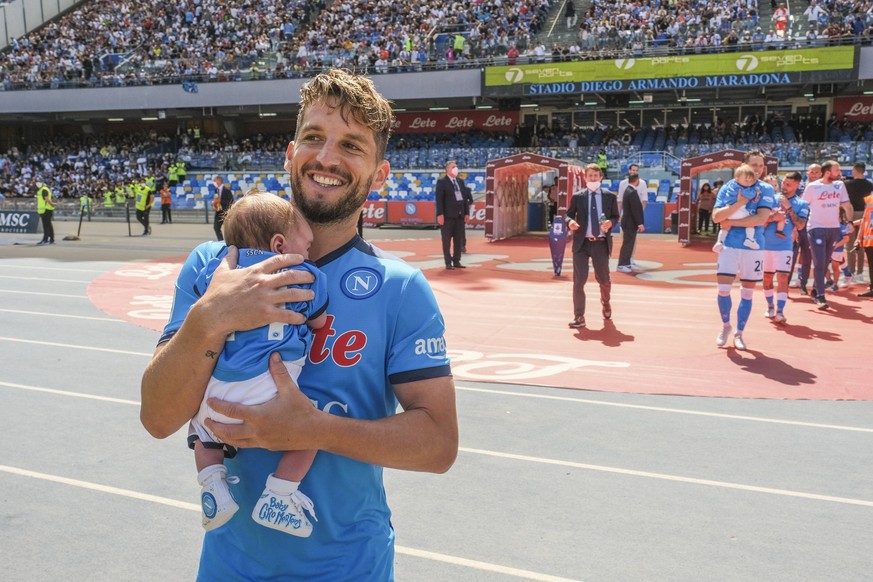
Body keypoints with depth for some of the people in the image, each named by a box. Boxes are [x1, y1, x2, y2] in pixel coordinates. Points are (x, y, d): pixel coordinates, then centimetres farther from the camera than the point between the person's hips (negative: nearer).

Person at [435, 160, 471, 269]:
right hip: (448, 215, -6)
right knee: (447, 239, -1)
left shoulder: (460, 181, 15)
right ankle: (448, 263, 2)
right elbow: (439, 199, -10)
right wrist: (440, 214, -17)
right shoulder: (442, 182, -3)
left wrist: (466, 212, 8)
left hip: (460, 215, 6)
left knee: (459, 239, 7)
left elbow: (465, 197, 14)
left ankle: (456, 262, 15)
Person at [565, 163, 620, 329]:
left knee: (603, 279, 10)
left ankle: (605, 303, 43)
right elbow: (569, 214, 6)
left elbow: (615, 216, 11)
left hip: (601, 243, 1)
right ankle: (579, 317, 2)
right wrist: (570, 221, -17)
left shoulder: (610, 196, 6)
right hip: (581, 243, 0)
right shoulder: (577, 197, 4)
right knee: (579, 281, -4)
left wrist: (611, 222, -12)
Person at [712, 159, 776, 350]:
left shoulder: (765, 190, 0)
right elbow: (716, 217, -7)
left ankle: (739, 333, 20)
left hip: (754, 248, 0)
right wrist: (739, 203, -18)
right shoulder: (727, 188, 3)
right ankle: (726, 326, 17)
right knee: (723, 289, -8)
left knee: (747, 293, 6)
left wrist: (731, 222, -12)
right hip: (729, 245, 0)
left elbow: (761, 218, -14)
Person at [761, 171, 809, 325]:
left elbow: (800, 225, -9)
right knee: (767, 278, 10)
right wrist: (772, 218, -14)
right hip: (766, 244, 3)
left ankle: (780, 312, -14)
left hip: (785, 246, -2)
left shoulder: (801, 204, 3)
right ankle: (770, 307, 27)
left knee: (782, 278, -12)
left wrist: (788, 208, -12)